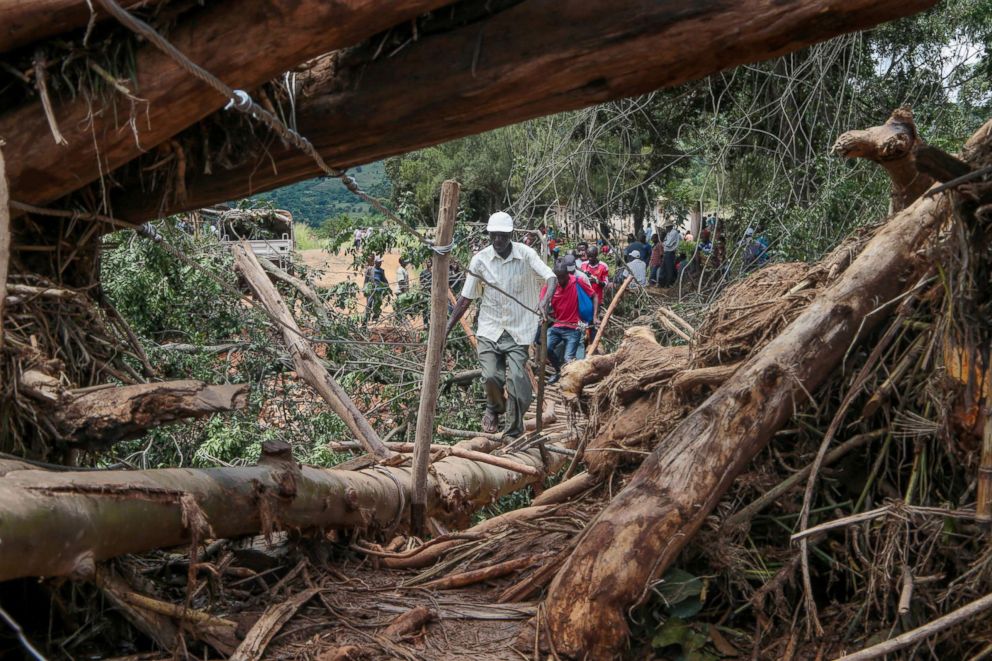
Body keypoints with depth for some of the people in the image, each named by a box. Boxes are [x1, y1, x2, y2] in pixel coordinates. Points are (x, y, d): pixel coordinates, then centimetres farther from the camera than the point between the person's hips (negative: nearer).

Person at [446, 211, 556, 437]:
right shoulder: (480, 259, -2)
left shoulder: (526, 254, -7)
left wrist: (544, 300, -40)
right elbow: (466, 298, 4)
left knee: (517, 379, -12)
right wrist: (447, 328, -1)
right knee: (491, 376, -12)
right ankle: (494, 409, 24)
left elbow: (551, 277, -18)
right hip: (490, 329, 1)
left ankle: (514, 434, 8)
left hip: (518, 329, -1)